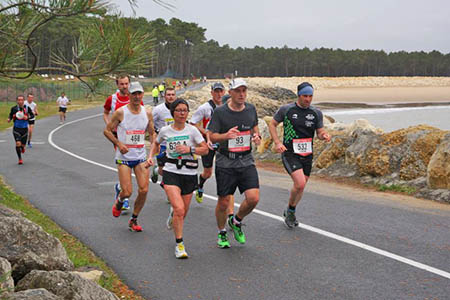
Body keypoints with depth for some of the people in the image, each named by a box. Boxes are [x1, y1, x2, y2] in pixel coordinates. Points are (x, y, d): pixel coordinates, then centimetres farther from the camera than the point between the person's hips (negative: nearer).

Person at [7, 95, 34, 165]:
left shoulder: (27, 108, -5)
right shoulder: (13, 108, -6)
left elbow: (32, 115, 4)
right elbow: (10, 115, 7)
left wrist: (27, 117, -15)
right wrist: (9, 119, -15)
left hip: (24, 128, 1)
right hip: (16, 129, -1)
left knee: (23, 145, 8)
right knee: (18, 144, -15)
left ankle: (22, 147, 49)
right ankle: (20, 159, 3)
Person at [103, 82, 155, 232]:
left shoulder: (147, 113, 3)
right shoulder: (120, 112, -9)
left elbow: (152, 133, 16)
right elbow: (107, 130, -1)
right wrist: (118, 143, -14)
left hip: (141, 157, 3)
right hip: (124, 157, -3)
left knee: (144, 190, -6)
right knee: (127, 192, -9)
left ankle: (133, 220, 14)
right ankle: (119, 200, 29)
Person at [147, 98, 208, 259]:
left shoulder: (192, 130, -2)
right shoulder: (165, 131, 2)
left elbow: (205, 149, -2)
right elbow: (156, 143, 22)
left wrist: (189, 150, -16)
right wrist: (151, 156, 7)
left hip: (189, 174, 1)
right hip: (171, 173, -1)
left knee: (183, 212, 11)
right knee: (179, 209, -18)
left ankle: (173, 218, 50)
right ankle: (179, 245, -6)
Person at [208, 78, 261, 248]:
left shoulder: (251, 109, 6)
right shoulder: (220, 112, -7)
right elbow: (212, 137, -6)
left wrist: (256, 136, -2)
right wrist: (226, 135, -26)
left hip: (246, 161, 3)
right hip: (225, 163, -3)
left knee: (253, 198, -10)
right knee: (223, 202, 2)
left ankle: (236, 221, 20)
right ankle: (221, 233, 27)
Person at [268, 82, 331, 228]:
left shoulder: (316, 113, 3)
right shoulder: (286, 109, -5)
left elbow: (319, 132, 9)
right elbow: (272, 124, 5)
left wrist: (324, 135, -15)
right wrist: (277, 142, -9)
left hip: (307, 155, 4)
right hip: (290, 153, -4)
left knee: (301, 187, 11)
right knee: (300, 183, -21)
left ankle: (290, 212, 35)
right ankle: (290, 210, 4)